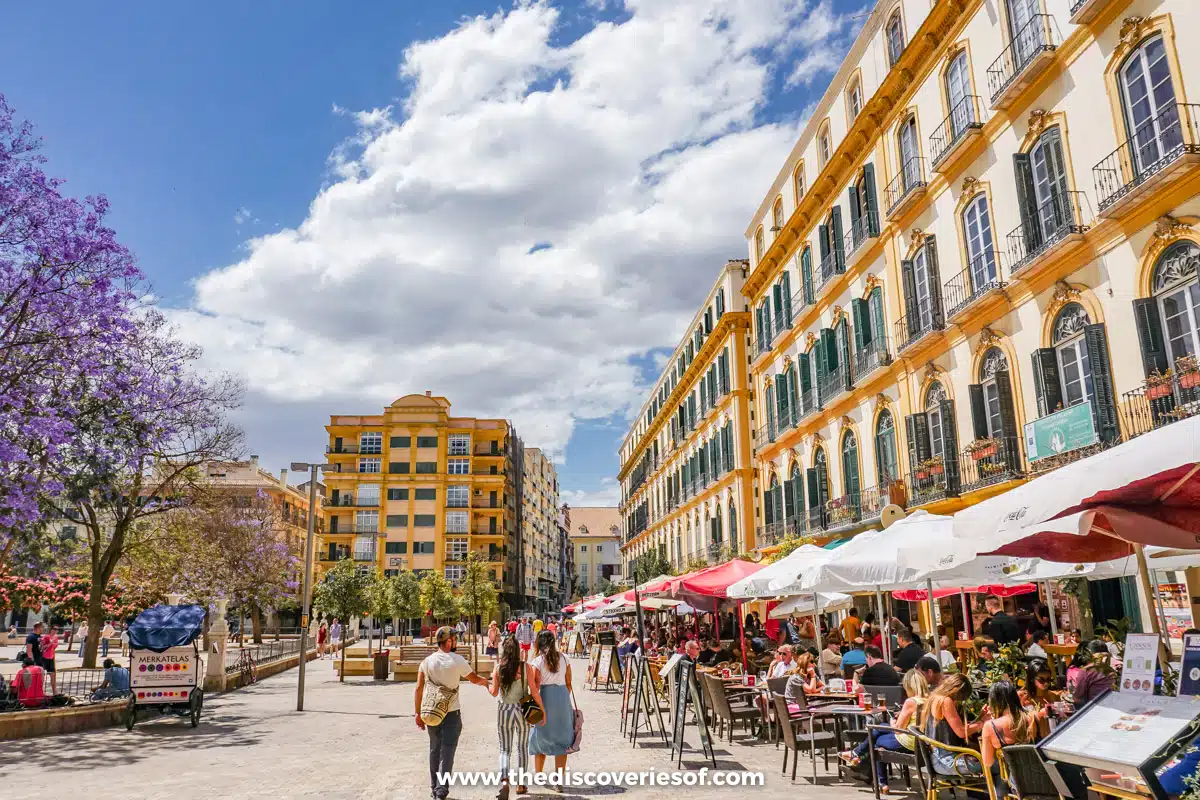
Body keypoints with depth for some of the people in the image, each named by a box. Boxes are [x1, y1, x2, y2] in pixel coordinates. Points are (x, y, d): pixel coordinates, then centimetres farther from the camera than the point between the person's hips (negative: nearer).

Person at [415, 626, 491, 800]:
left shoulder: (427, 661, -1)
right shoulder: (457, 660, -10)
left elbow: (418, 689, -2)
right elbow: (475, 679, 1)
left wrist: (418, 713, 5)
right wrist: (486, 682, 21)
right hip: (451, 713, -4)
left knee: (434, 750, 17)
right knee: (447, 752, 1)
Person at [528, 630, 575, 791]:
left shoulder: (537, 662, -4)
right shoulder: (564, 659, 7)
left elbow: (534, 688, -10)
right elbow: (569, 684, 9)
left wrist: (540, 708, -6)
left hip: (545, 697, -2)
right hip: (563, 696, 2)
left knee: (541, 737, 15)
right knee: (562, 739, 8)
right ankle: (559, 781, 6)